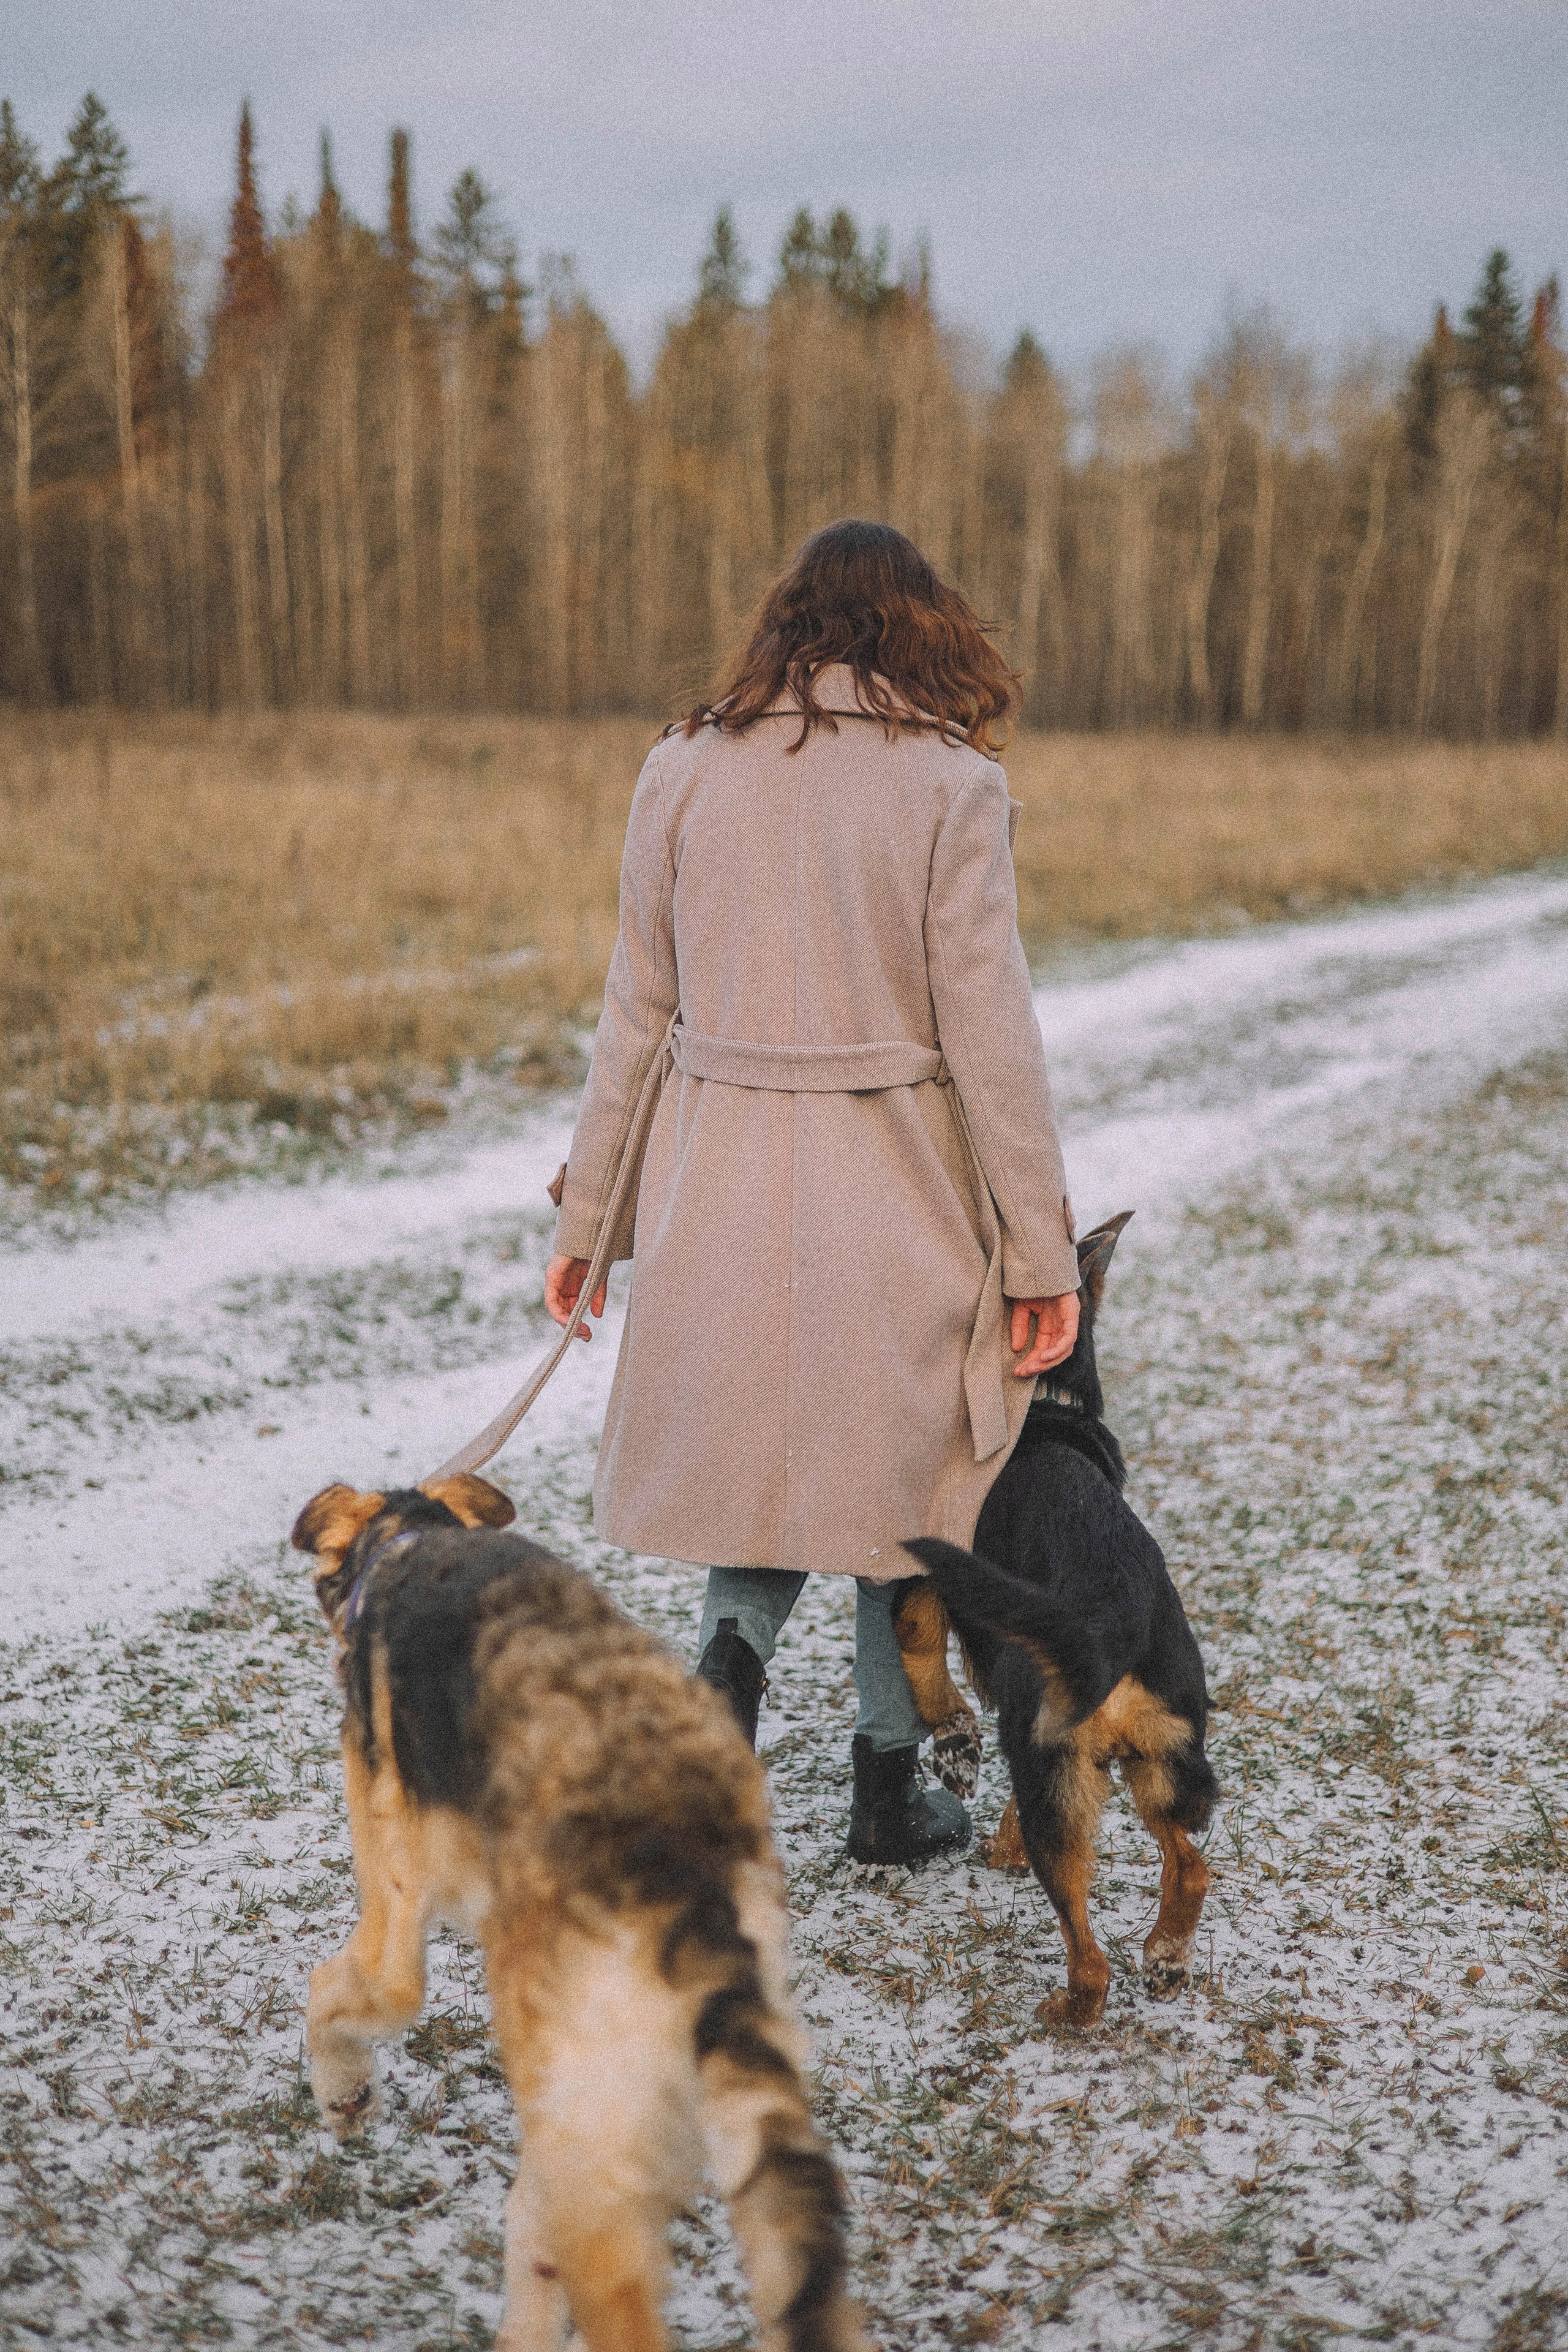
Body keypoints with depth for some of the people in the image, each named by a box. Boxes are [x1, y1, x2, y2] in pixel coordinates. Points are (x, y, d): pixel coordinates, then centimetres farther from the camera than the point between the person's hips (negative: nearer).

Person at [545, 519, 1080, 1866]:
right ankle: (890, 1788, 22)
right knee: (900, 1473, 14)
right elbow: (988, 1029, -9)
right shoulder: (949, 785, -7)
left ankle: (733, 1646, -7)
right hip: (897, 1194, -2)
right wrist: (1041, 1252, -4)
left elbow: (638, 1013, 4)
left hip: (724, 1185, 2)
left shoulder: (686, 771, 1)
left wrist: (588, 1219, 12)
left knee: (759, 1453, 20)